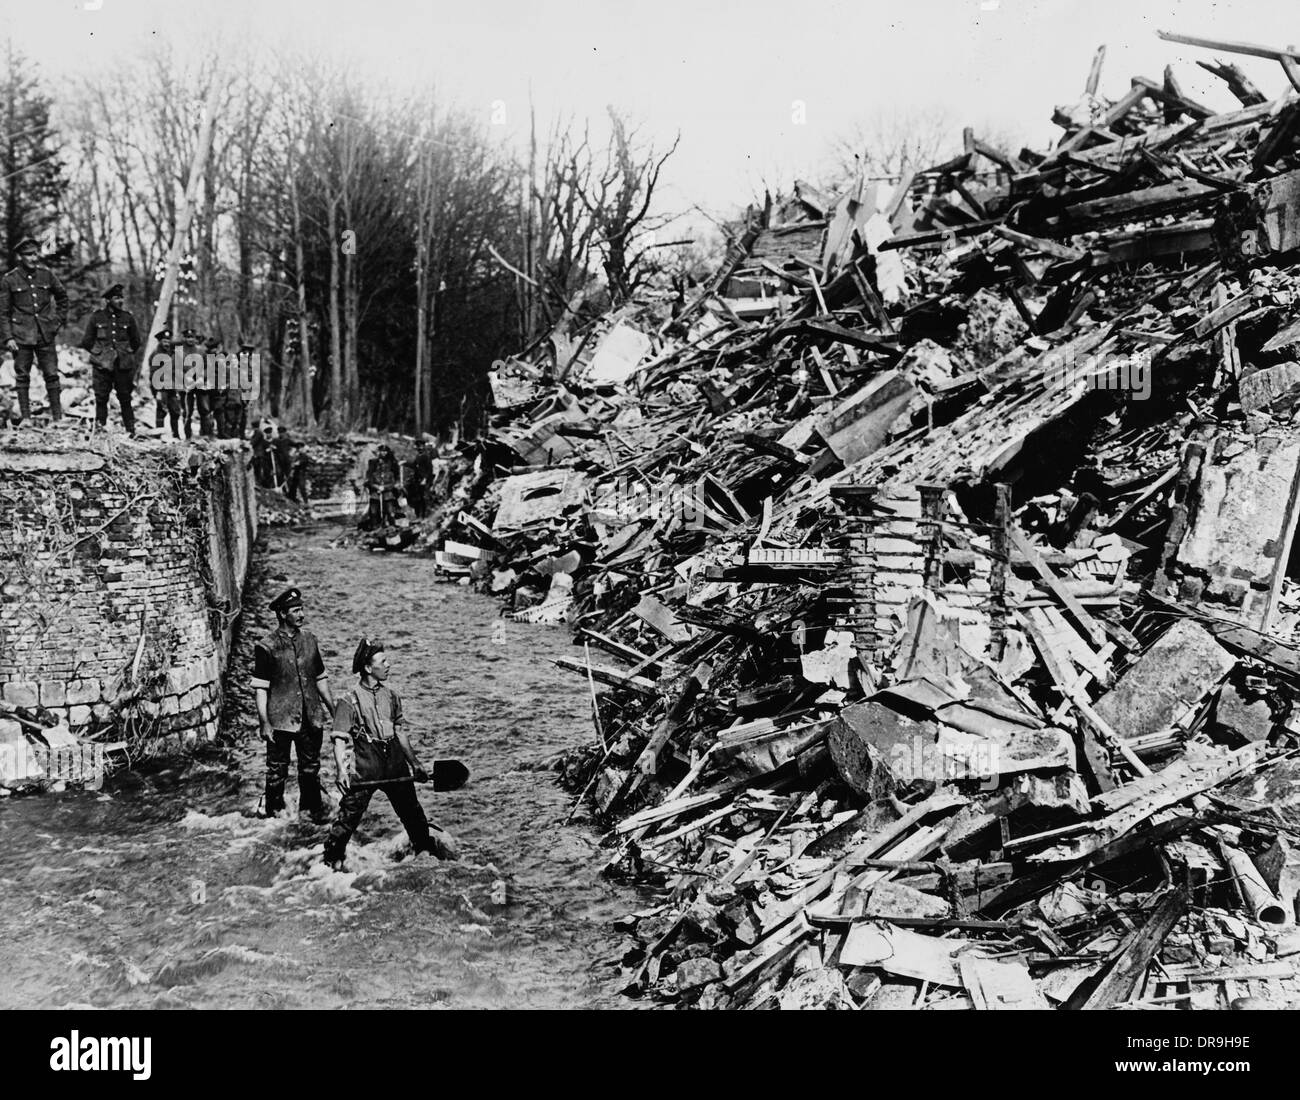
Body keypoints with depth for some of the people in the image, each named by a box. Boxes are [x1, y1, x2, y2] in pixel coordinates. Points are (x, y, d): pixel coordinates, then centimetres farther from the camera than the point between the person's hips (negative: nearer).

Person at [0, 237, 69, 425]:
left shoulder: (46, 275, 4)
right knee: (22, 376, 3)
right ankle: (25, 417, 8)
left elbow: (62, 297, 20)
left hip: (46, 335, 2)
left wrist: (60, 319, 11)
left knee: (52, 375, 2)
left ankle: (57, 416, 8)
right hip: (21, 336, -2)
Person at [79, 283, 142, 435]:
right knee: (101, 398, -2)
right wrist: (98, 353, 7)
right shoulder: (97, 317, 3)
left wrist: (127, 354, 12)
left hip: (123, 365, 1)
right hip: (102, 365, -1)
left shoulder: (128, 318, 7)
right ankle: (100, 426, 5)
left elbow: (136, 341, 18)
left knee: (125, 398, 3)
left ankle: (130, 429, 8)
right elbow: (86, 341, 9)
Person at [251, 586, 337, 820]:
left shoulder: (309, 639, 7)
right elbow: (260, 688, -9)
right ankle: (274, 811, 21)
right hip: (280, 720, -5)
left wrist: (334, 710, 13)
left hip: (311, 718, 5)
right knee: (277, 769, 5)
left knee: (311, 766, 14)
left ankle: (312, 808, 28)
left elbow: (320, 678, 14)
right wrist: (264, 722, -14)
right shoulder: (267, 648, -9)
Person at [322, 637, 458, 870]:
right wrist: (342, 771, -23)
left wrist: (415, 763, 15)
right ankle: (333, 858, 14)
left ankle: (426, 845, 36)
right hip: (365, 765, -5)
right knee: (350, 812, -4)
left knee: (411, 808, 16)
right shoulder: (350, 701, -8)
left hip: (395, 759, 5)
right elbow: (339, 739, -11)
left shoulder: (391, 696, 8)